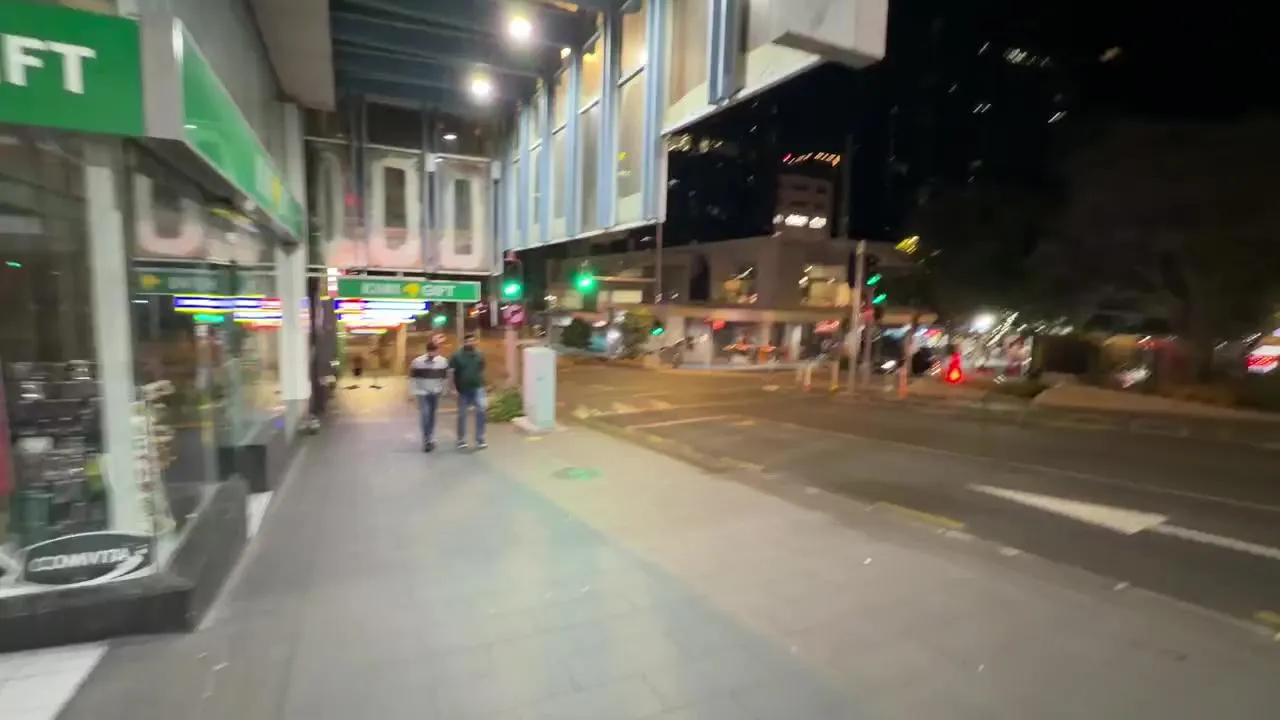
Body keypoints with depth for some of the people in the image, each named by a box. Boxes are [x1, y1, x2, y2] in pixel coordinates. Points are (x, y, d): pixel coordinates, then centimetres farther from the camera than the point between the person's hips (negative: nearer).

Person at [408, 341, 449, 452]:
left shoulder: (443, 361, -6)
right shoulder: (417, 361, -11)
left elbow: (445, 377, 4)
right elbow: (413, 377, -3)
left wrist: (443, 390, 3)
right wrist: (414, 391, -6)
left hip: (435, 393, 2)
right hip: (422, 393, -2)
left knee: (432, 415, 10)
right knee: (425, 415, -9)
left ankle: (430, 439, 22)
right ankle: (427, 440, -2)